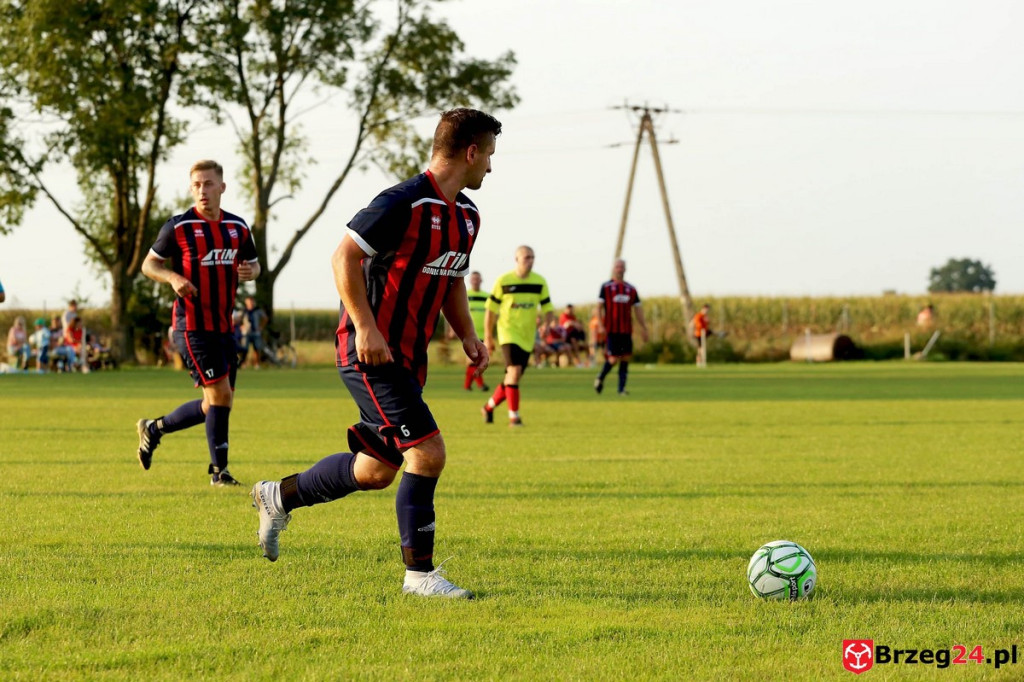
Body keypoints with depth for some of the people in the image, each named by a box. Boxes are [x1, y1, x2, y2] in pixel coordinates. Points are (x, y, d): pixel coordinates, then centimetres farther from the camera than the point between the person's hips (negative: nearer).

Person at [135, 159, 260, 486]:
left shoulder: (238, 227, 8)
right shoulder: (178, 227, -6)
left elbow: (253, 263, 20)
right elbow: (149, 264, 1)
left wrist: (250, 271, -4)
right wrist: (173, 278, -19)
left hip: (224, 326, 6)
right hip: (192, 327, -6)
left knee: (218, 403, 9)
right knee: (220, 394, -12)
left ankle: (154, 428, 28)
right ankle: (219, 470, -2)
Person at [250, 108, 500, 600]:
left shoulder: (466, 216, 12)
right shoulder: (404, 204, -17)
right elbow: (344, 256, -18)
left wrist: (468, 337, 10)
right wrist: (366, 327, -24)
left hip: (408, 358, 10)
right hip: (371, 353, -10)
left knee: (376, 471, 12)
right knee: (428, 453, -16)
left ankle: (279, 497, 33)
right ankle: (419, 572, -6)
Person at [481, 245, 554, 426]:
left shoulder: (540, 282, 3)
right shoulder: (503, 281, -5)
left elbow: (547, 308, 6)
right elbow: (491, 309, 2)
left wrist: (548, 324, -15)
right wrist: (488, 337, 3)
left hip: (527, 337, 4)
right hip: (508, 332, -4)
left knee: (513, 378, 10)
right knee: (514, 371, -22)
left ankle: (489, 407, 32)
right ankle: (513, 416, -18)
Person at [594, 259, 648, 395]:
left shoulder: (631, 289, 13)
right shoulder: (606, 287, 2)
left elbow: (637, 309, 14)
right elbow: (600, 306, -2)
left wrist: (643, 328, 9)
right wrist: (601, 324, -14)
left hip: (626, 330, 4)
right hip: (611, 329, -4)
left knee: (626, 358, -2)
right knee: (613, 359, -8)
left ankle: (621, 389, 2)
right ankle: (600, 378, 19)